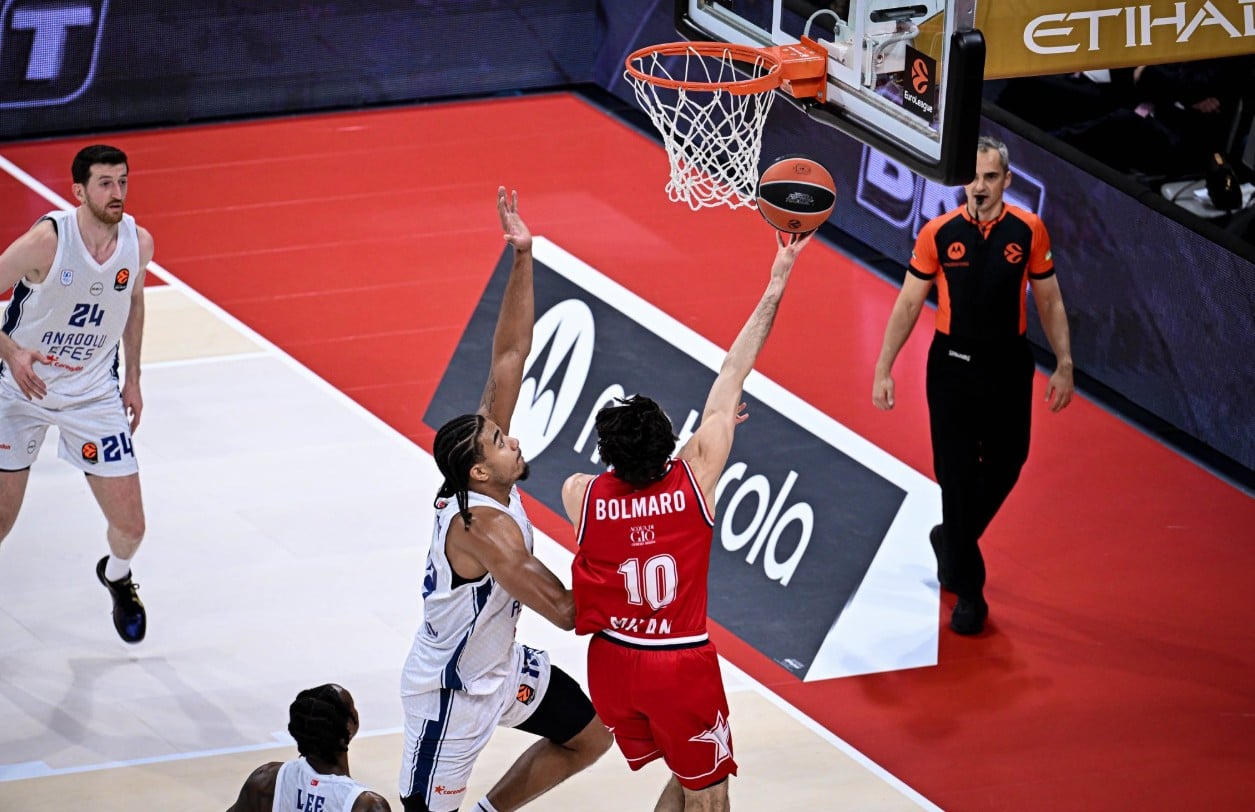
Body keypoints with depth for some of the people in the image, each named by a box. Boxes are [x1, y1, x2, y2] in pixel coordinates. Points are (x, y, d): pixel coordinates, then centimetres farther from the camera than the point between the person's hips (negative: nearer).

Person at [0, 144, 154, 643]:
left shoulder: (138, 242, -9)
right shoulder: (46, 240, -24)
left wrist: (132, 379, 13)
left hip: (94, 393, 3)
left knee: (130, 525, 0)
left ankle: (116, 575, 36)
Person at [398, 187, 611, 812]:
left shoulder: (482, 475, -11)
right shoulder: (486, 528, -33)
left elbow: (510, 354, -12)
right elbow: (567, 613, -33)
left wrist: (523, 257, -20)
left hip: (502, 661, 9)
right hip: (454, 690, -9)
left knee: (590, 737, 19)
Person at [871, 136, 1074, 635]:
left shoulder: (1028, 231, -3)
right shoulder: (938, 234, -6)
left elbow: (1049, 301, 6)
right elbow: (908, 305, 0)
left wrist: (1064, 366, 2)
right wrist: (883, 371, -3)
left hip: (1009, 364, 2)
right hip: (952, 365, -2)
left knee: (1005, 464, 10)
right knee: (957, 475, -2)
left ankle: (950, 540, 39)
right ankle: (968, 592, 6)